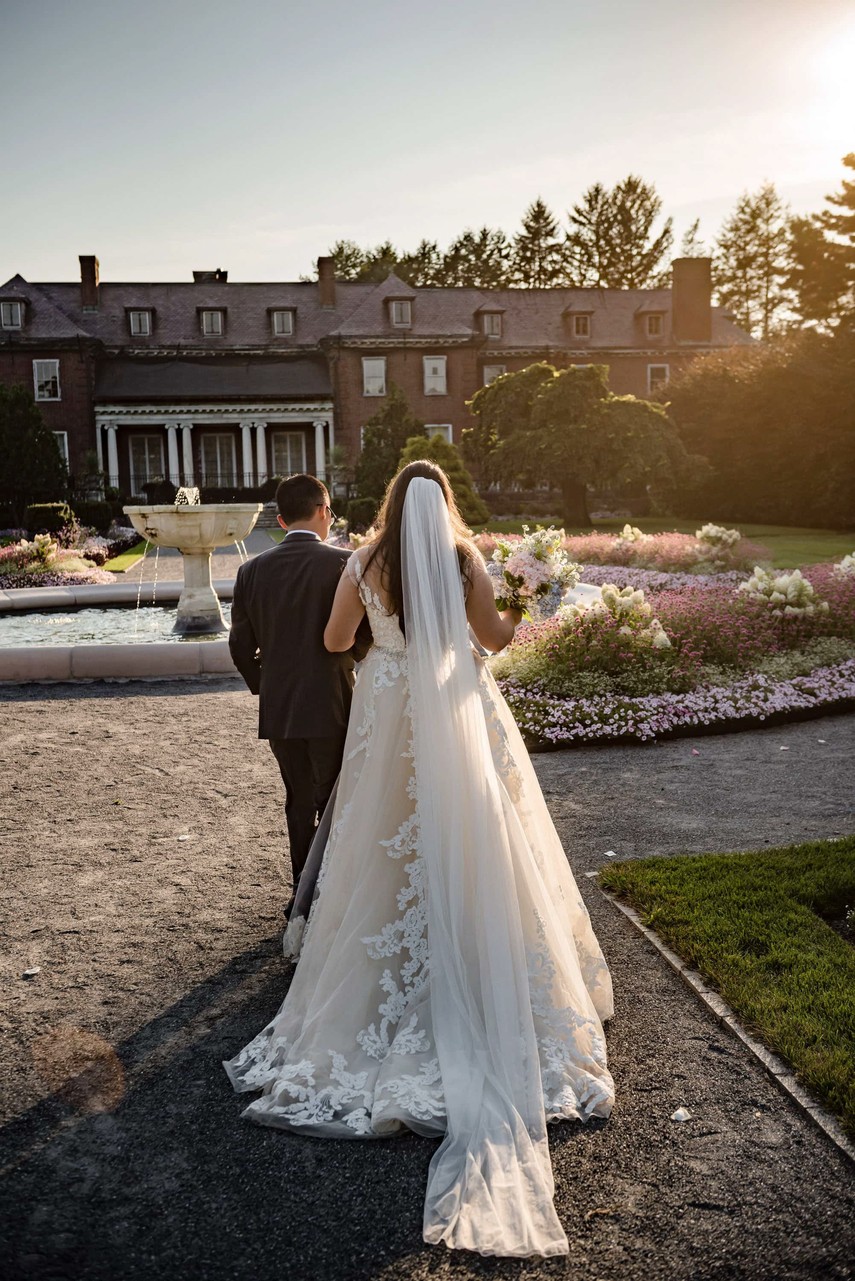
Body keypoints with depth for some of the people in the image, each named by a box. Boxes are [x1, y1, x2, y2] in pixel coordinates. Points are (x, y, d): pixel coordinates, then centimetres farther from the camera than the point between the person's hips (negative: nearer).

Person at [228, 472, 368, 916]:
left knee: (299, 802, 17)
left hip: (277, 710, 4)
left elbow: (240, 645, 4)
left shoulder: (252, 570, 1)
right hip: (331, 706, -4)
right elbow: (362, 634, -13)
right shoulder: (342, 563, -12)